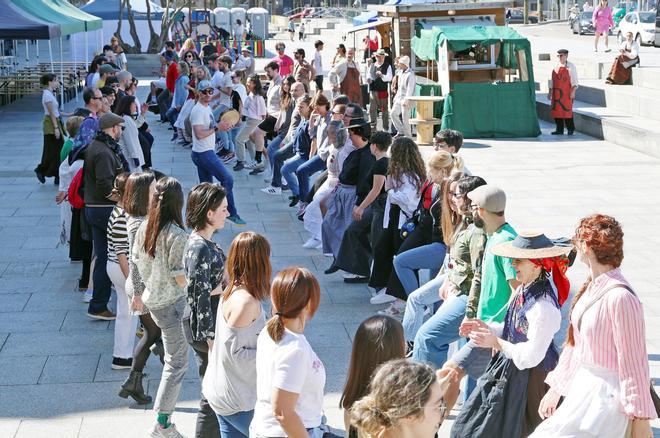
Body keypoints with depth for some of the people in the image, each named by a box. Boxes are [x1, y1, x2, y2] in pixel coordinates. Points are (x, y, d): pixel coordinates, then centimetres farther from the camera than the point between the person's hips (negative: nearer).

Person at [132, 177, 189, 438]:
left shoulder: (144, 228, -3)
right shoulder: (177, 236, -24)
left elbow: (137, 262, 8)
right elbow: (182, 279, -22)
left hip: (151, 298, 7)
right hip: (172, 304, -7)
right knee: (177, 363, 4)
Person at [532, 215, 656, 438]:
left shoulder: (620, 297, -24)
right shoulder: (592, 288, 4)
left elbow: (633, 362, -20)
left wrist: (641, 419, -16)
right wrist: (555, 389, 21)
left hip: (606, 394, -9)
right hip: (582, 387, 9)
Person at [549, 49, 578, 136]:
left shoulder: (570, 67, -1)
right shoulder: (556, 67, 15)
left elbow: (574, 80, -5)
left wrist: (573, 91, -15)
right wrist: (550, 93, 15)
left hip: (566, 93, -6)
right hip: (556, 93, 6)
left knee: (567, 111, -4)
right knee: (556, 110, 4)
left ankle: (570, 129, 7)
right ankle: (559, 130, 10)